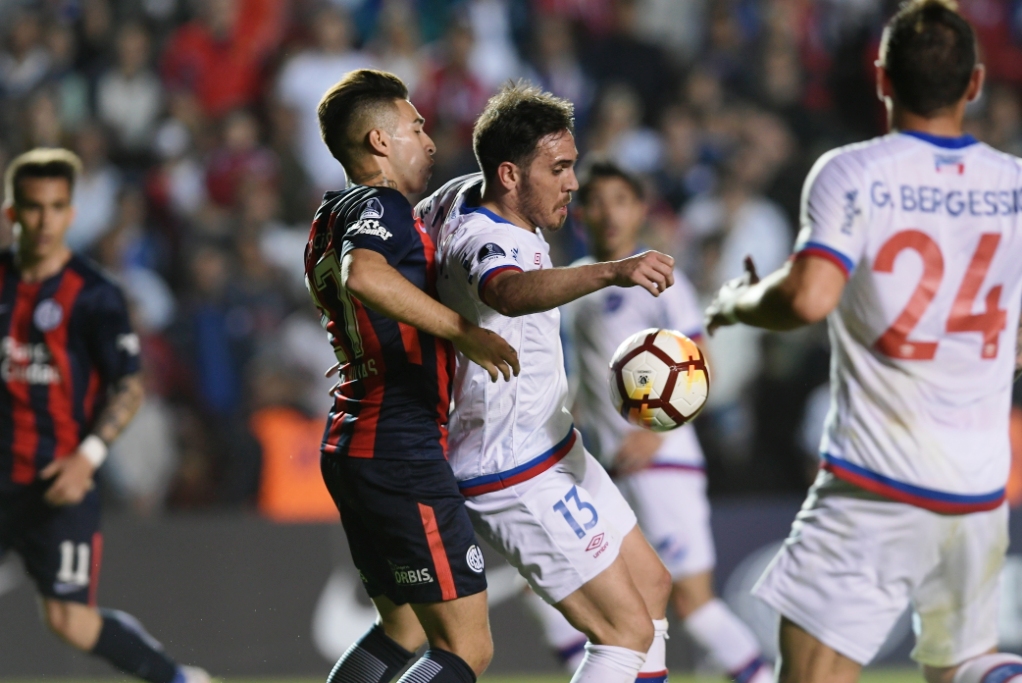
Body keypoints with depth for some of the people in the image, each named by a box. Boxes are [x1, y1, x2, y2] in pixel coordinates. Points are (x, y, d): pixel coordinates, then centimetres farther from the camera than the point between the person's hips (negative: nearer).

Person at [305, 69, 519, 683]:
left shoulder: (334, 217, 20)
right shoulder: (381, 206, -11)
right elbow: (363, 276, -34)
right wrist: (463, 330, -30)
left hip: (355, 446, 11)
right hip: (402, 454, -10)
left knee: (403, 632, 21)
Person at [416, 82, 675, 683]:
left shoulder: (465, 196, 1)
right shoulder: (487, 239, -29)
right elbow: (510, 292, -55)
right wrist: (610, 272, -69)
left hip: (554, 450, 11)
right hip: (520, 480, -11)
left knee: (652, 586, 20)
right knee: (629, 631, -10)